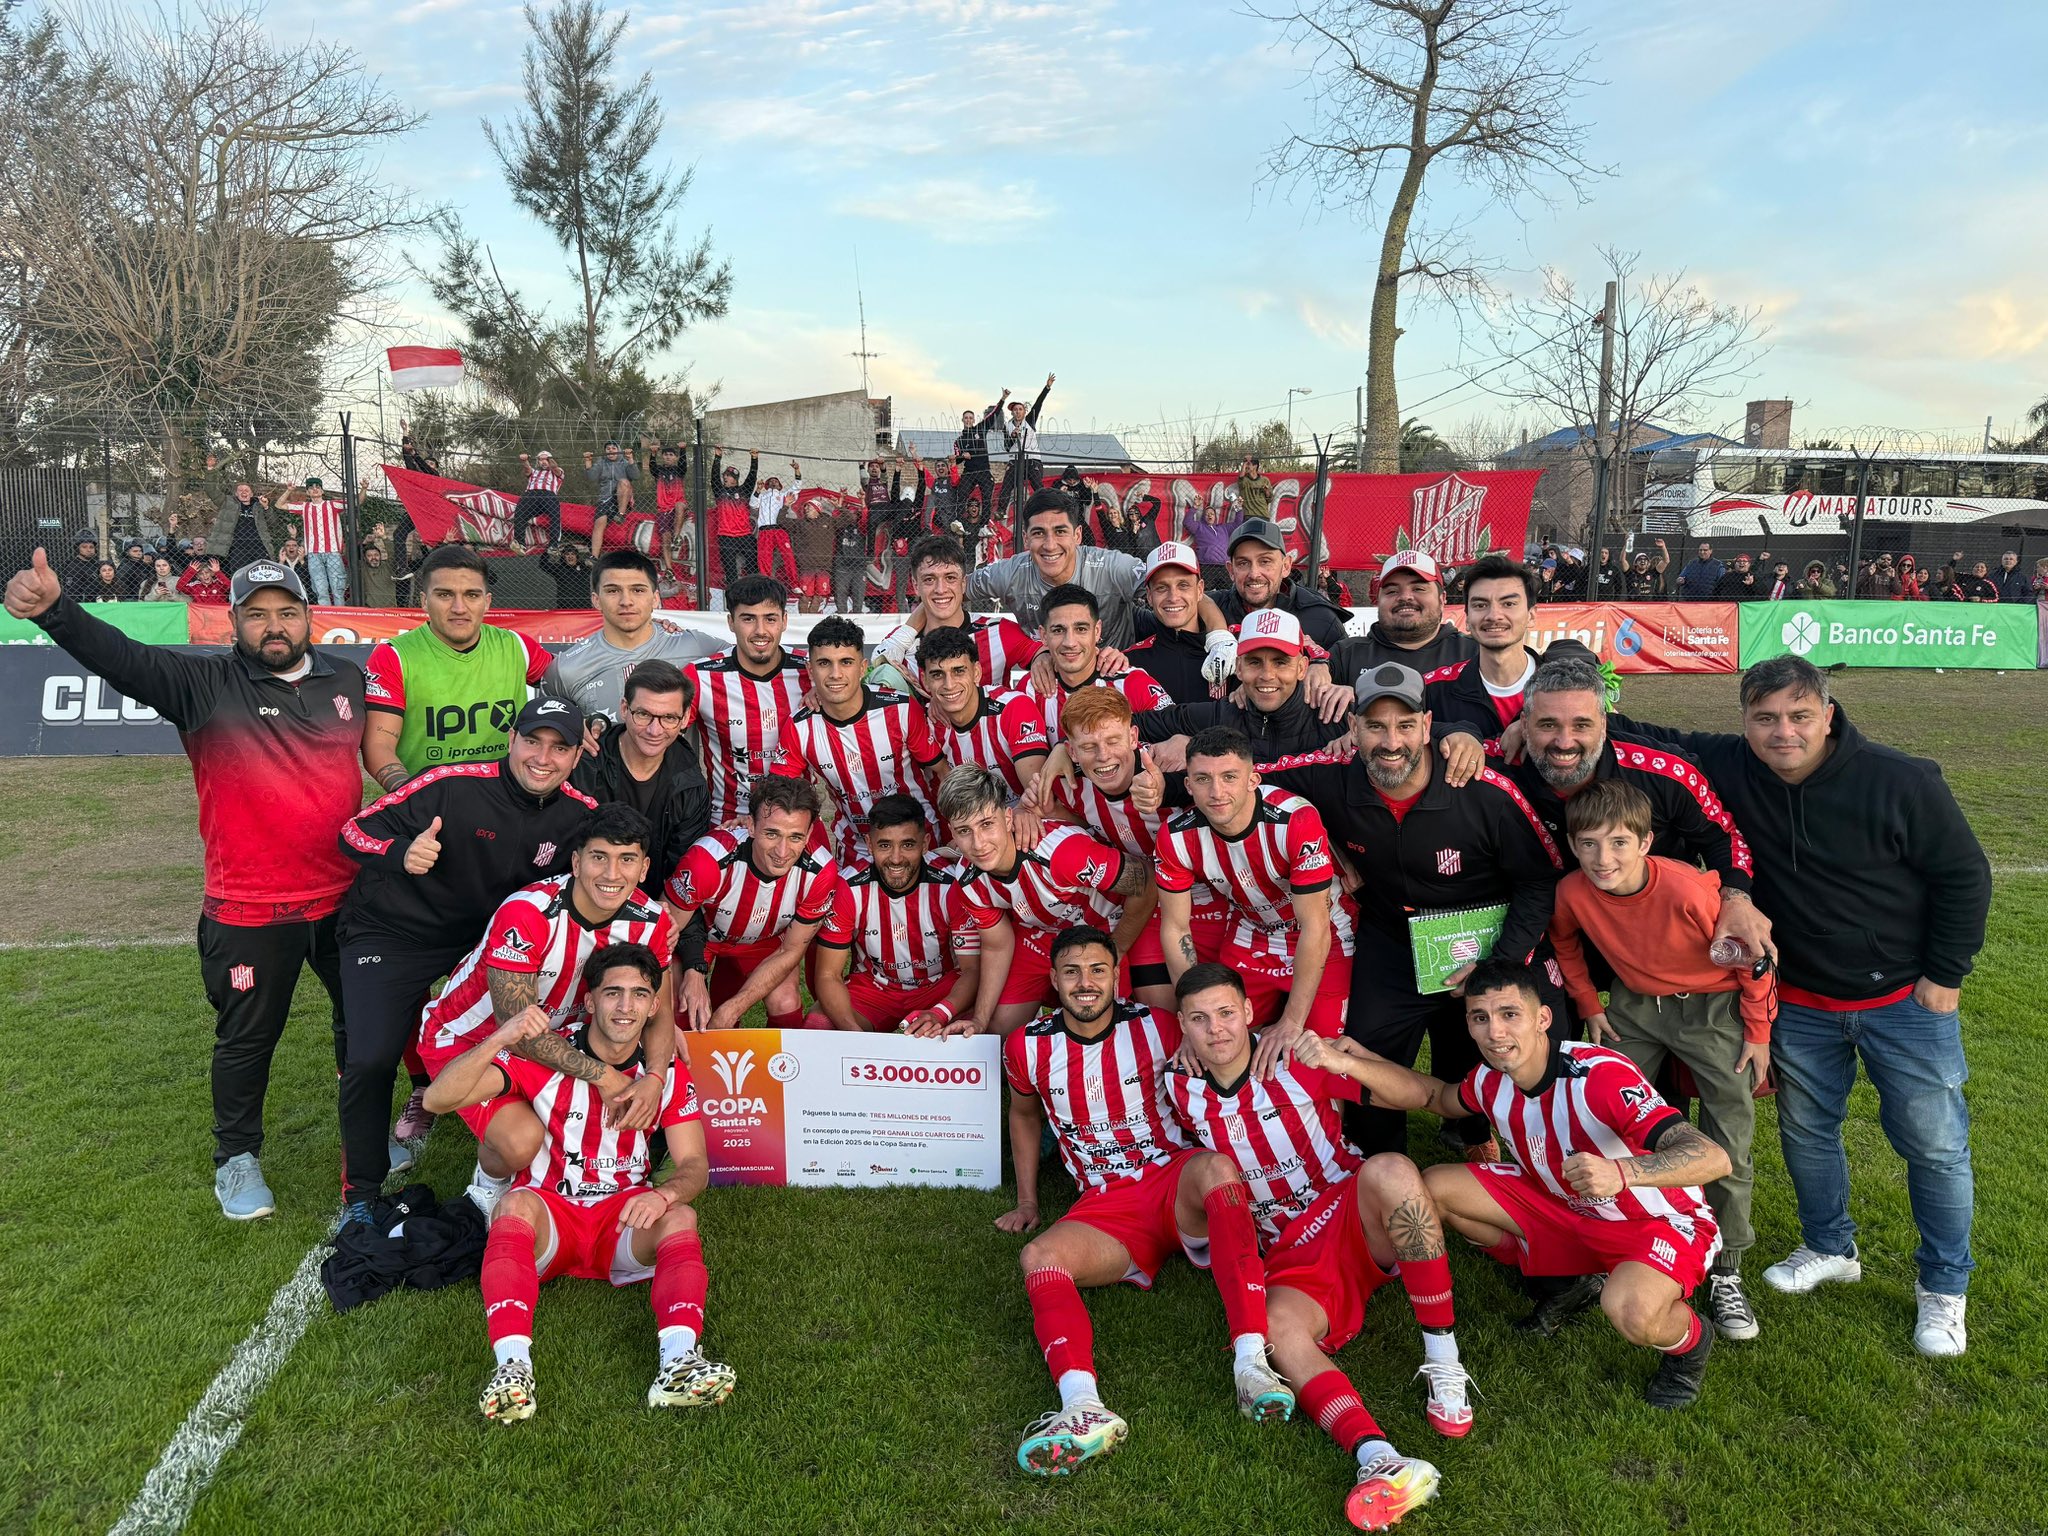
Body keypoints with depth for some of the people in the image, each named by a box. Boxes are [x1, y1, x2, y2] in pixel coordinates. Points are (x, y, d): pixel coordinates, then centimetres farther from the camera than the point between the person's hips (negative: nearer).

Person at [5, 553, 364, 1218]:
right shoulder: (205, 682, -7)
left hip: (347, 896, 3)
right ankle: (236, 1157, 34)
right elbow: (123, 658, -22)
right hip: (250, 911, -3)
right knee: (247, 1038, 13)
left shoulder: (349, 678, 3)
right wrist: (54, 609, -40)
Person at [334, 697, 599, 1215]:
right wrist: (402, 853, -39)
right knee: (371, 1060, -16)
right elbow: (352, 830, -19)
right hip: (390, 933, -4)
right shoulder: (453, 786, -22)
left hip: (484, 935, 5)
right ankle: (361, 1196, 9)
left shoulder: (581, 816, -8)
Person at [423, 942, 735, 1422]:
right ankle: (513, 1366, -47)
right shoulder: (541, 1057, -5)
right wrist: (500, 1038, -31)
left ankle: (679, 1362, -47)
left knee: (680, 1216, -29)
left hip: (626, 1220, 2)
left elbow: (694, 1164, -3)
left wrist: (664, 1194, -27)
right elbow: (441, 1098, -14)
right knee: (517, 1204, -34)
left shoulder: (668, 1074, 2)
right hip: (547, 1215, -1)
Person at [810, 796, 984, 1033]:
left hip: (941, 985, -2)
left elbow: (973, 969, -14)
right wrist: (854, 1031, -32)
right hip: (871, 985, 2)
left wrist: (941, 1014, -35)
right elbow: (828, 975, -13)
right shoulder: (848, 889, -17)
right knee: (815, 1029, -26)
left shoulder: (952, 887, -20)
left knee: (971, 1031, -34)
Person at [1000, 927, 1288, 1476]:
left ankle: (1251, 1360, -45)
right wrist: (1027, 1201, 23)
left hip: (1177, 1178, -2)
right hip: (1105, 1205, 2)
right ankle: (1084, 1409, -52)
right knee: (1038, 1257, -29)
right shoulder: (1027, 1048, 6)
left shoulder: (1157, 1028, 0)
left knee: (1217, 1166, -37)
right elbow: (1024, 1114, 25)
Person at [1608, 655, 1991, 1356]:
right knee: (1805, 1130, 17)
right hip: (1800, 1002, 3)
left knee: (1934, 1144, 6)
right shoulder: (1728, 767, -12)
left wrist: (1944, 976, -10)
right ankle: (1830, 1248, 42)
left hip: (1906, 1000, -3)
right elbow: (1651, 740, -5)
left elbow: (1963, 875, -10)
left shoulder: (1900, 780, -19)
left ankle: (1943, 1287, 27)